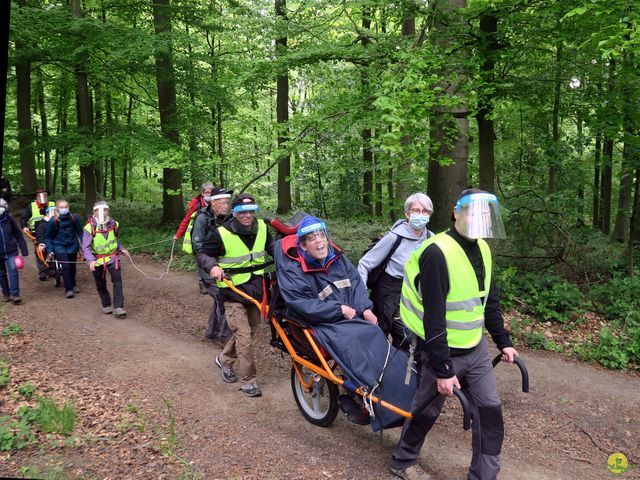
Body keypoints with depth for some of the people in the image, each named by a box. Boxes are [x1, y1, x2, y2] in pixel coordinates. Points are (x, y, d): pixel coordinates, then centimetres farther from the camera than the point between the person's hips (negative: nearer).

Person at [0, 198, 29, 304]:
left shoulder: (9, 219, -4)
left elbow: (18, 234, 2)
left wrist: (24, 249, 2)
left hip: (11, 251, -1)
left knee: (13, 270, -12)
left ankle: (15, 294, -10)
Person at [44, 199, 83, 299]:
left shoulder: (74, 218, -9)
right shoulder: (53, 221, -12)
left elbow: (80, 232, 3)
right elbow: (48, 237, -1)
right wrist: (50, 250, -7)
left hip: (72, 246, 2)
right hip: (59, 247, -2)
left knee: (72, 267, 14)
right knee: (66, 266, -14)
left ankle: (73, 285, 37)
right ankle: (68, 289, -6)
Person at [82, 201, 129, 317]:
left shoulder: (113, 224, -4)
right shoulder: (89, 228, -18)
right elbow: (86, 247, -22)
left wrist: (121, 248, 2)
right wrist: (91, 260, -36)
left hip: (112, 257, 2)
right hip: (97, 259, -2)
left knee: (117, 281, -11)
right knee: (101, 285, 11)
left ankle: (118, 307, -11)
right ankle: (106, 305, 30)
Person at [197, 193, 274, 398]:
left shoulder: (261, 228, 0)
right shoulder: (222, 233, -14)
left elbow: (273, 248, 15)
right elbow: (202, 254, -5)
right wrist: (212, 266, -25)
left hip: (256, 290, 6)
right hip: (234, 292, -5)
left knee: (249, 332, 17)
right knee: (244, 336, -8)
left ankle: (224, 359, 42)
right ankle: (248, 380, 7)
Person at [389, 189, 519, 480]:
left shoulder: (482, 249, 4)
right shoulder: (437, 252, -23)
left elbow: (490, 301, 15)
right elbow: (433, 316, -25)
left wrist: (503, 342, 14)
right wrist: (443, 369, -23)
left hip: (476, 348, 7)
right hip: (444, 351, -7)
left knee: (490, 409, 6)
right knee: (427, 411, 11)